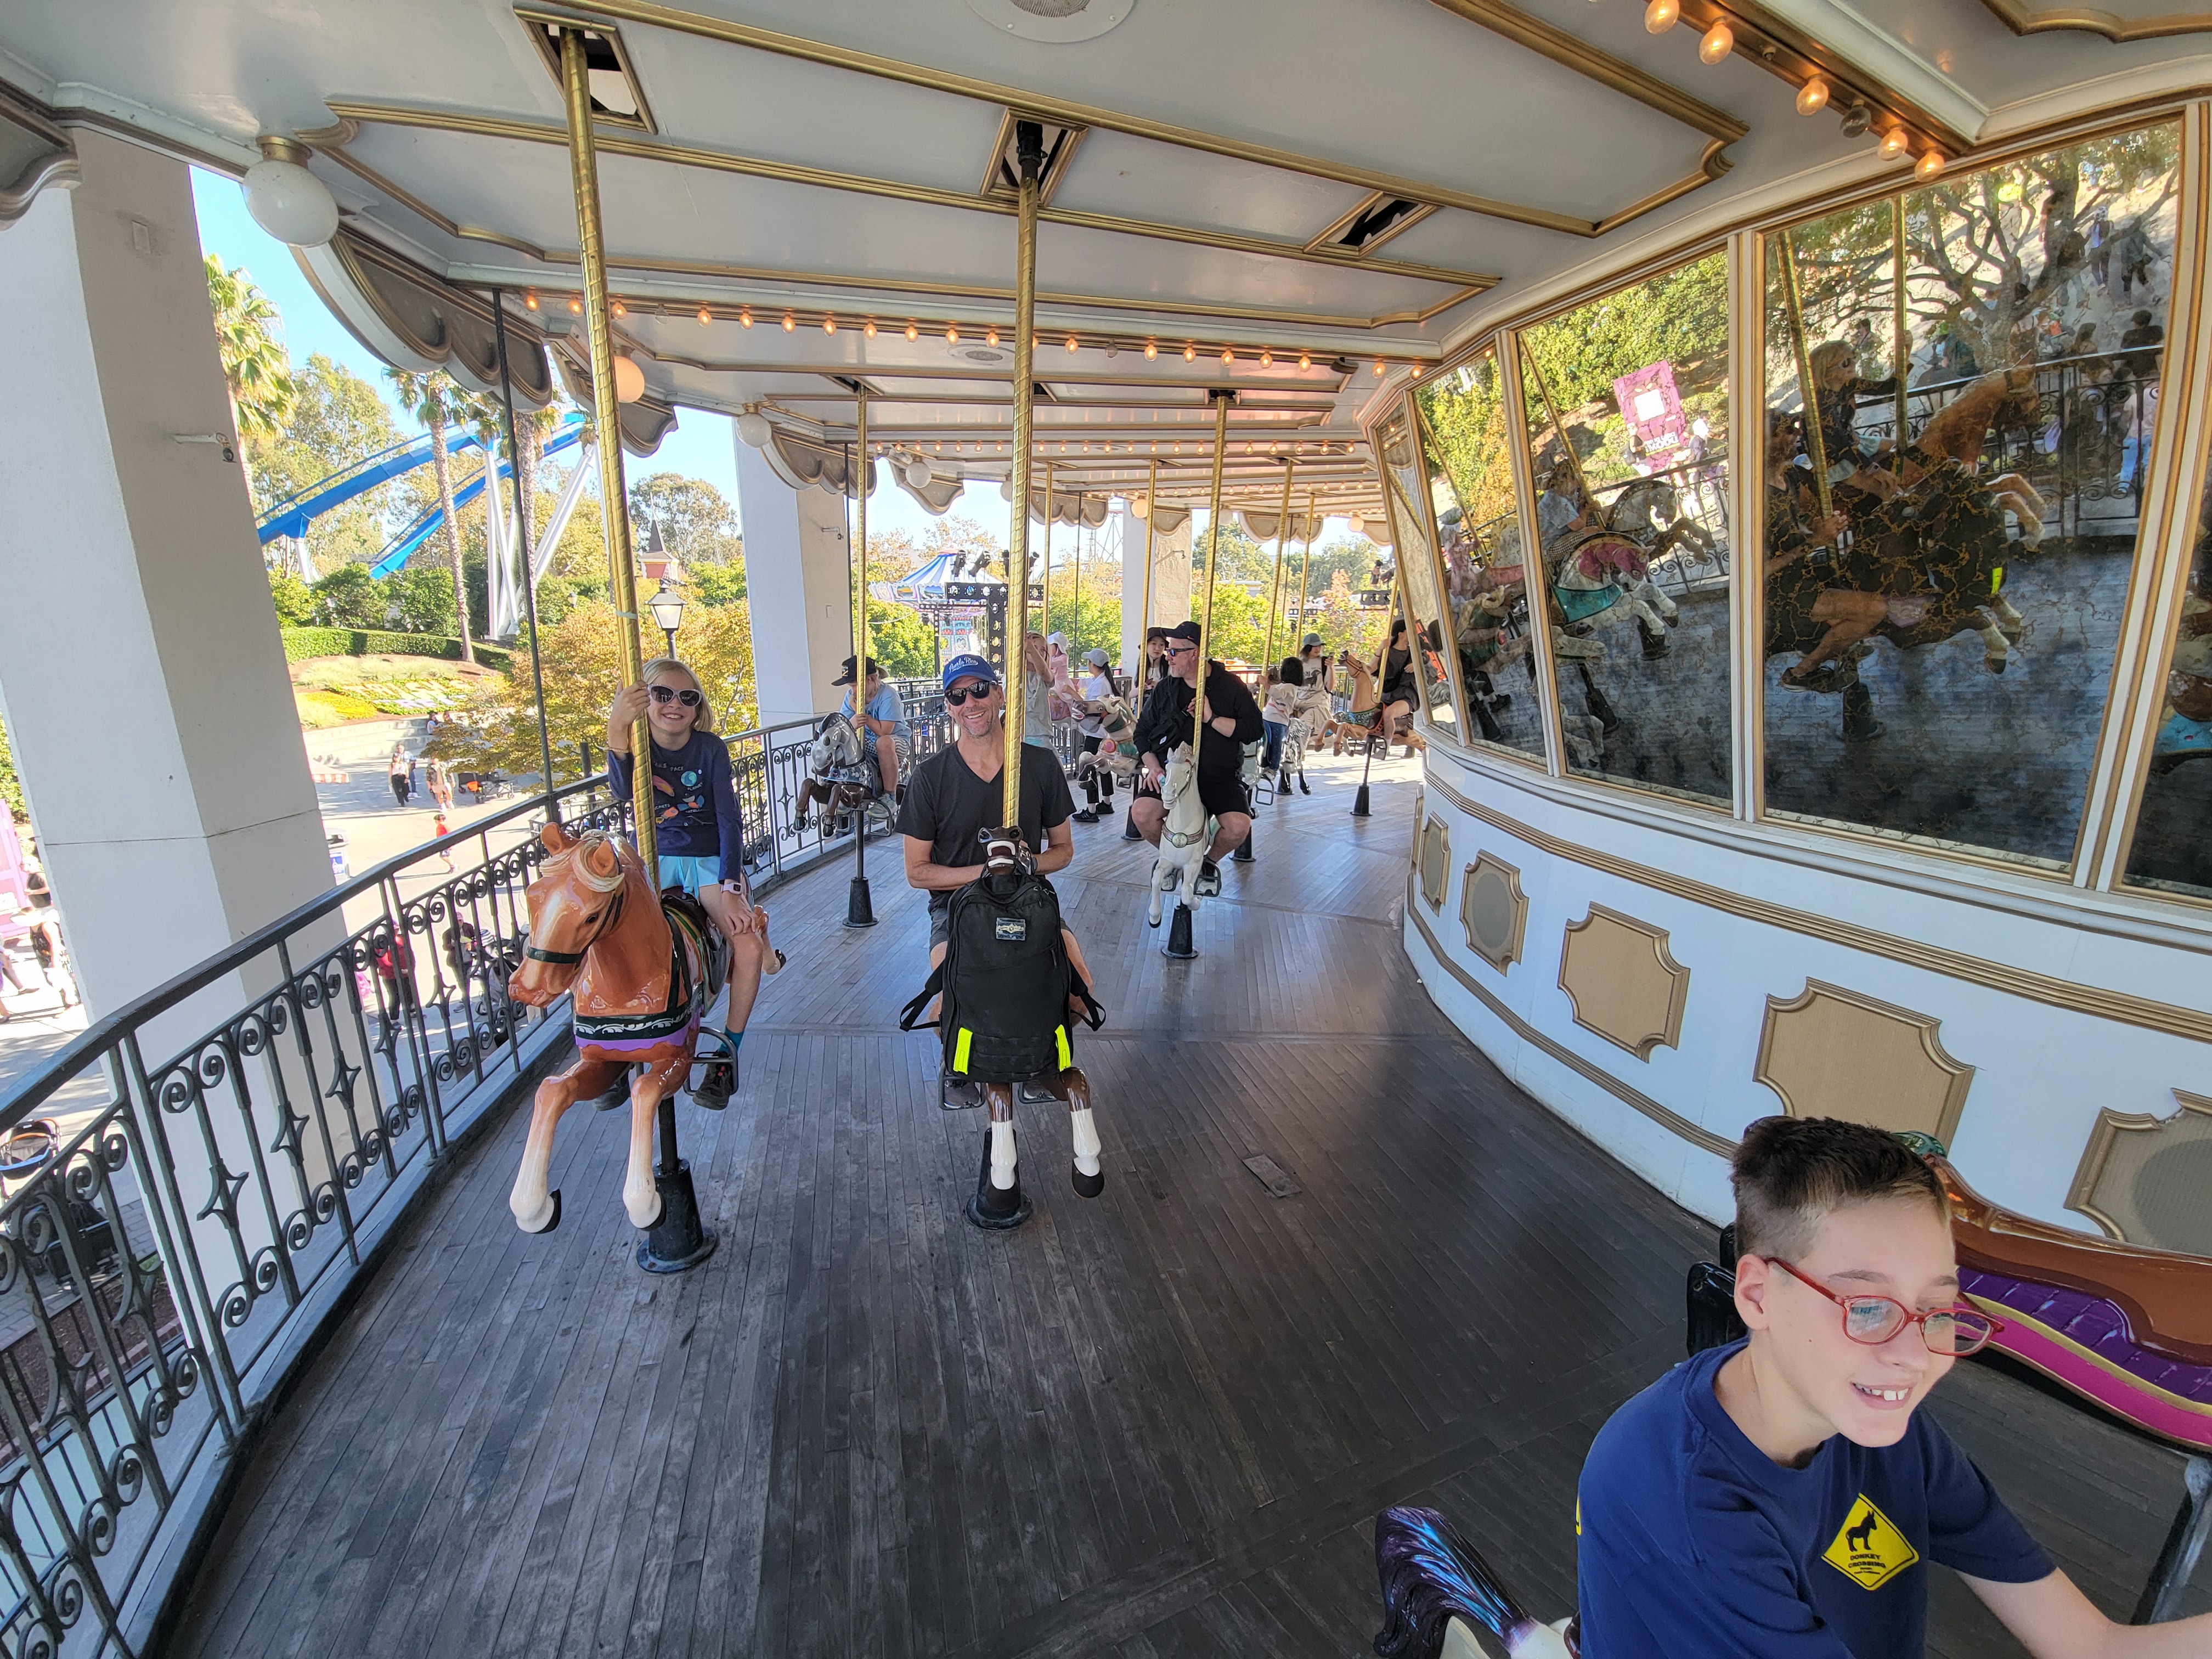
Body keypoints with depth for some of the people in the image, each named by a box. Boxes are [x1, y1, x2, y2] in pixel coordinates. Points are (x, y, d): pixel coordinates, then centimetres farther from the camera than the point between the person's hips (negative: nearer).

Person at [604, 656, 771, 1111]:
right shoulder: (634, 743, -7)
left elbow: (730, 819, -10)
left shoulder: (710, 748, -8)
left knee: (749, 946, -24)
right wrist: (617, 735, -50)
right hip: (652, 862, 1)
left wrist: (731, 888, -20)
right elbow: (623, 792, -30)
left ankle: (728, 1052, -5)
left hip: (709, 861, -1)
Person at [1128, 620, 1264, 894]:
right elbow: (1143, 730, 15)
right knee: (1141, 812, -24)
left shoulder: (1231, 686, -1)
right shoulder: (1164, 689, 8)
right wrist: (1153, 766, 0)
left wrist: (1212, 719, -16)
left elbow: (1256, 730, -8)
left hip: (1220, 776, -2)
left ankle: (1210, 860, 11)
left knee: (1238, 826, -26)